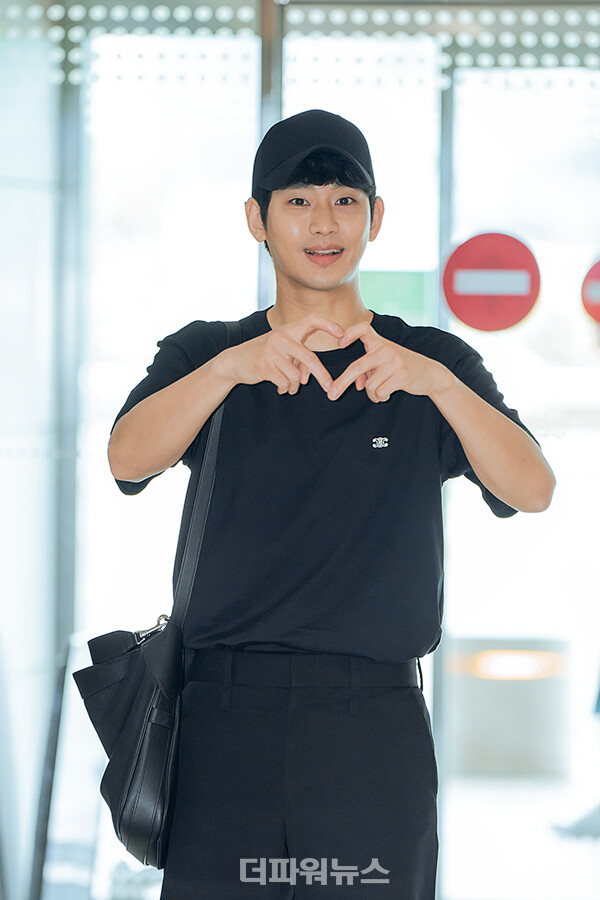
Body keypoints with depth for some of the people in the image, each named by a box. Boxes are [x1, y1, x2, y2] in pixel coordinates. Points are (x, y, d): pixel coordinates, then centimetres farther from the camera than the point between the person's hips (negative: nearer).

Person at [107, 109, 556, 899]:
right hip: (227, 721, 0)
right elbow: (129, 458, -11)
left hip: (378, 732, 0)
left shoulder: (438, 365, 9)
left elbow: (532, 490, -8)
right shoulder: (203, 355, 10)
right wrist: (232, 366, -28)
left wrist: (433, 380, -25)